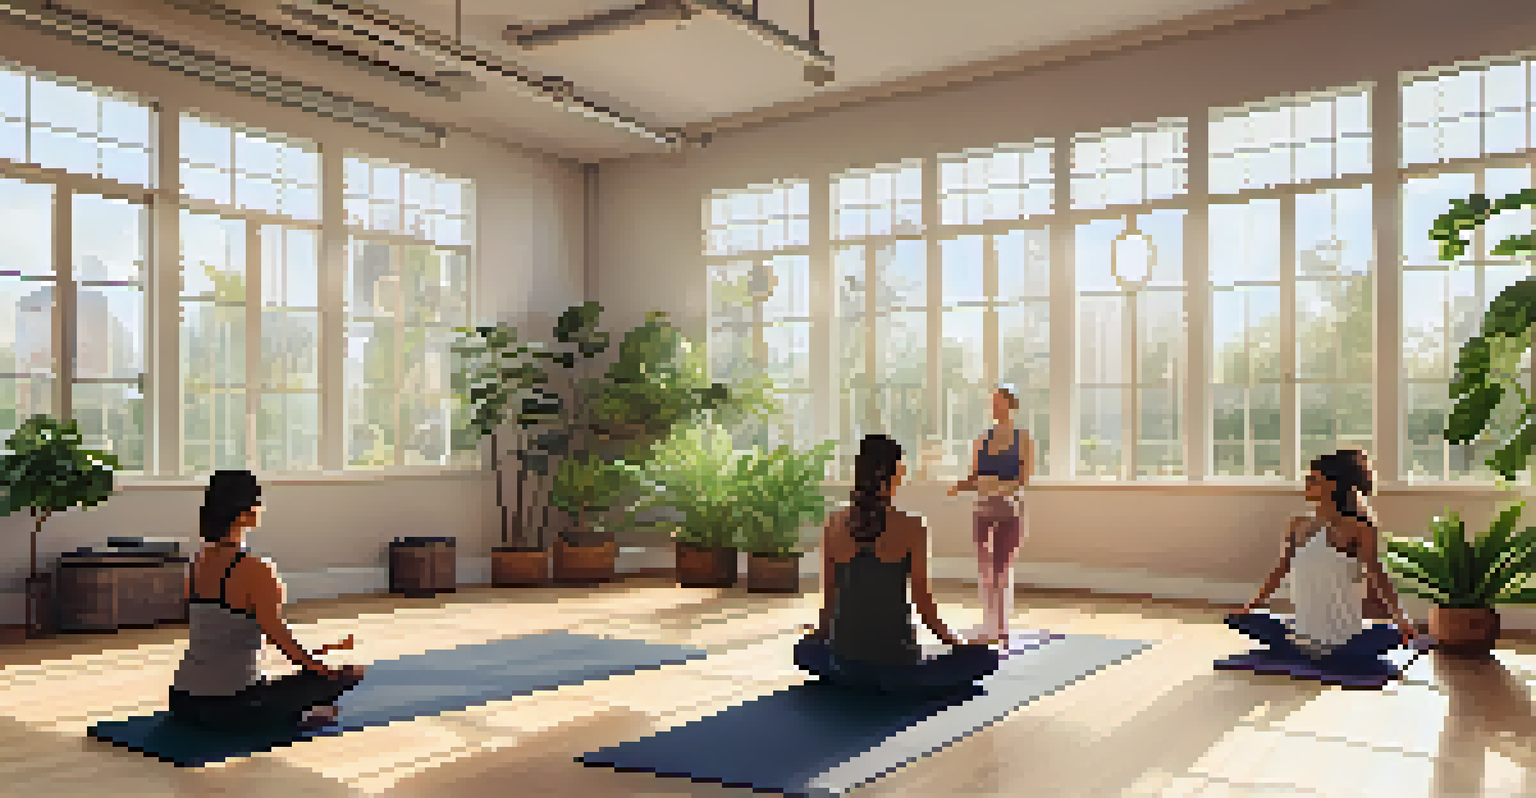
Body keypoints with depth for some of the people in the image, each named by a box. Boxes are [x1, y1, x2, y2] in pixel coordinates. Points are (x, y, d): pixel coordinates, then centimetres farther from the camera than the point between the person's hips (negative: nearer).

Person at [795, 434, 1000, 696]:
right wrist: (953, 642, 9)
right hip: (895, 662, -4)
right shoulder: (910, 527, -11)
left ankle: (853, 678, 17)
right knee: (985, 658, 17)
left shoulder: (835, 524, -1)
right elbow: (923, 603, -8)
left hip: (844, 660, 4)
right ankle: (900, 685, 11)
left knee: (805, 648, 38)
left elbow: (829, 599, 5)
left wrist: (821, 632, 25)